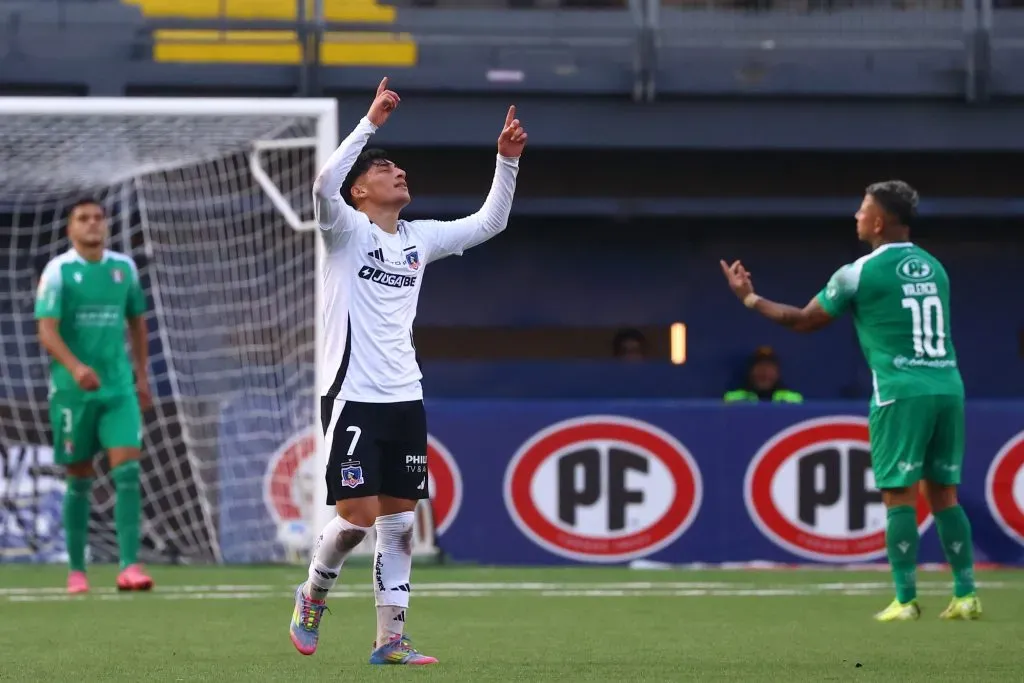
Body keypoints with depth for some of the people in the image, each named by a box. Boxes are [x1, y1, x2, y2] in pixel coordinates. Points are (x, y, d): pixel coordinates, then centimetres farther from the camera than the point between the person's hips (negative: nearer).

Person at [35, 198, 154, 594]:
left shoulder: (124, 267, 8)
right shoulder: (57, 271, -6)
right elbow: (47, 331, -15)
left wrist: (142, 376, 19)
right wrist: (76, 367, -31)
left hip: (118, 387, 3)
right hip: (72, 390, -3)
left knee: (127, 471, -12)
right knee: (80, 479, 4)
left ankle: (129, 566, -15)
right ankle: (76, 569, 16)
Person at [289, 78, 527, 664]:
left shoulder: (420, 238, 14)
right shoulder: (346, 231, -4)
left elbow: (489, 222, 19)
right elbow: (324, 186, -25)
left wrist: (508, 161, 7)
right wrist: (371, 123, -29)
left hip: (405, 399, 6)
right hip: (353, 396, -6)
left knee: (400, 521, 4)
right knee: (359, 514, -11)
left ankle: (390, 638, 8)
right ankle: (313, 596, 16)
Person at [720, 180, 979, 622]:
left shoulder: (860, 274, -3)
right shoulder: (934, 268, 14)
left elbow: (802, 321, 5)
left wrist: (749, 298, 19)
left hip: (901, 392, -6)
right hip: (948, 386, 6)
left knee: (898, 494, -2)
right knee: (943, 493, 9)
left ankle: (905, 600, -5)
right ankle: (965, 596, 4)